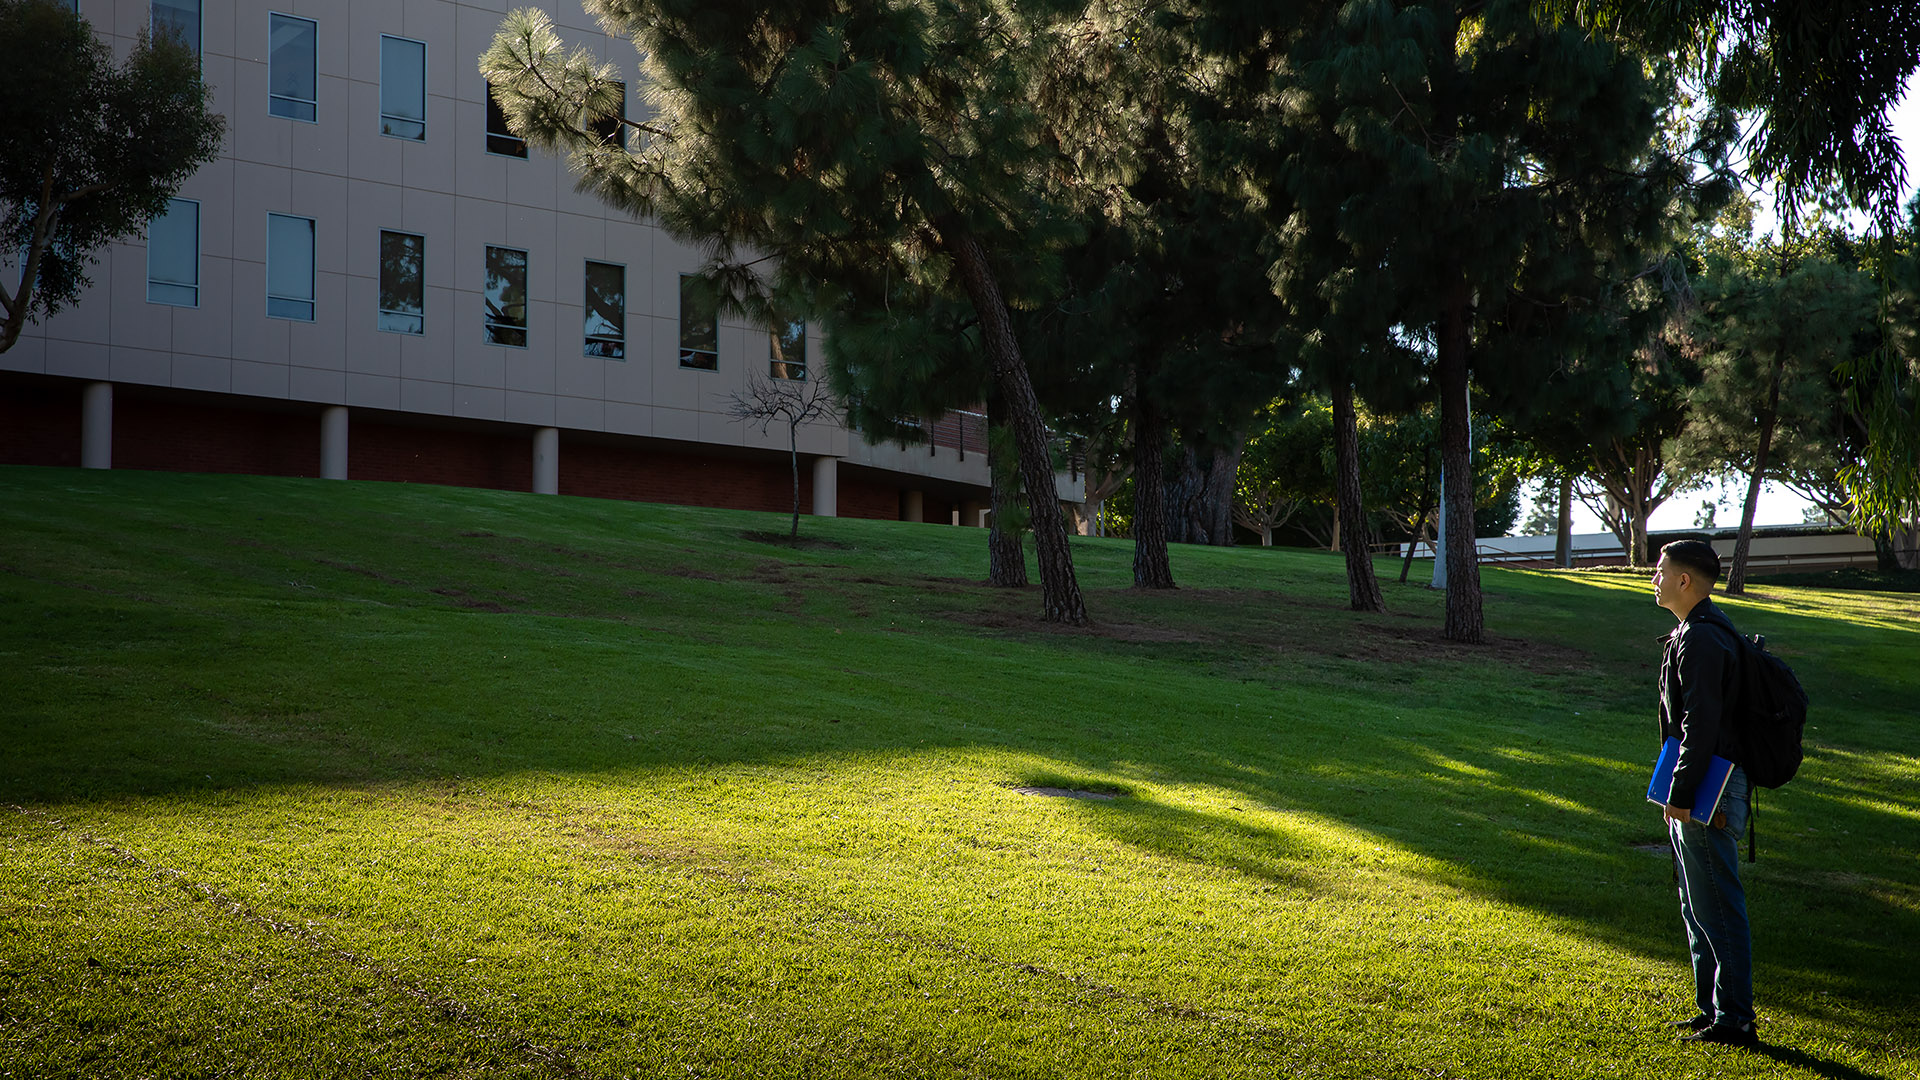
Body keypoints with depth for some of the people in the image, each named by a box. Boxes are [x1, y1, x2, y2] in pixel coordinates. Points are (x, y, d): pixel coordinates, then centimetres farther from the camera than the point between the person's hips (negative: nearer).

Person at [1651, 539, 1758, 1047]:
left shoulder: (1700, 639, -18)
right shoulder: (1699, 632, 16)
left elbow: (1701, 725, -23)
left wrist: (1680, 794, -21)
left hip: (1706, 796, -11)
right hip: (1700, 794, 11)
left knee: (1717, 908, -5)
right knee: (1698, 908, 17)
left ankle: (1735, 1021, 0)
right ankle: (1713, 1009, 25)